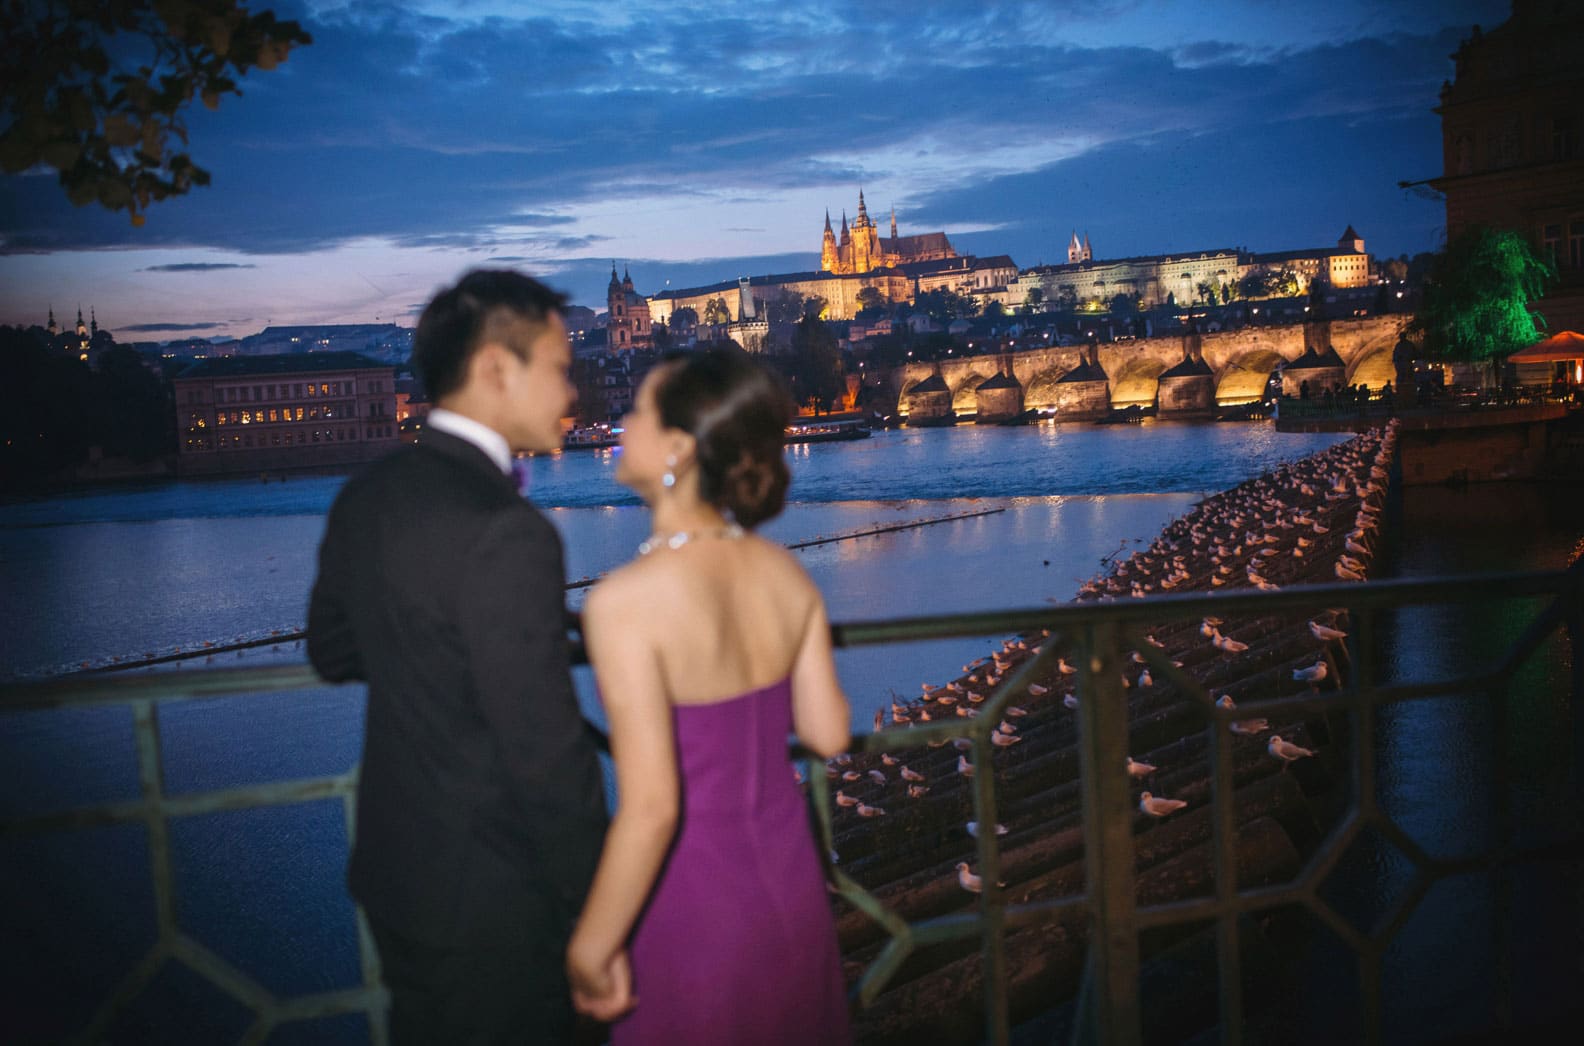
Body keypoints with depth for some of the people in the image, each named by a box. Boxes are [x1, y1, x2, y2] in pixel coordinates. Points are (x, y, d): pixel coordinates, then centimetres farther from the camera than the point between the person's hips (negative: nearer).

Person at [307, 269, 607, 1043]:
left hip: (391, 866, 8)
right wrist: (598, 917, -15)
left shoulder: (365, 497, -2)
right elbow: (545, 752, -25)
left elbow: (332, 651, 13)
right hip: (491, 904, -8)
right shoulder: (504, 531, -28)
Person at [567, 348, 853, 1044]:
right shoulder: (786, 575, -6)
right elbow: (828, 733, 1)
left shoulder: (626, 602, -24)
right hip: (791, 884, 6)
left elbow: (651, 808, -26)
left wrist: (589, 950, -14)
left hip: (694, 907, -5)